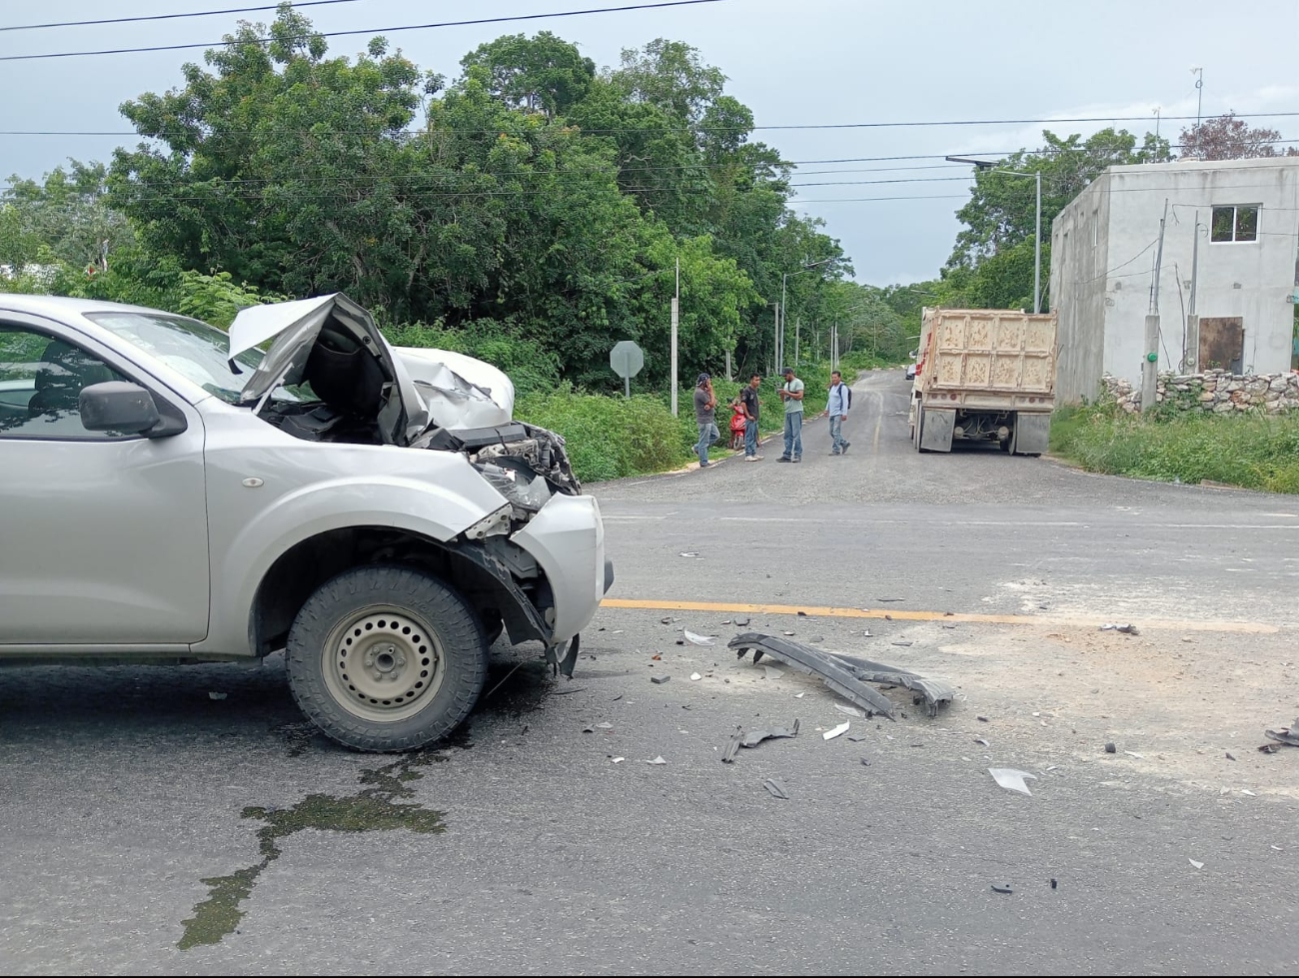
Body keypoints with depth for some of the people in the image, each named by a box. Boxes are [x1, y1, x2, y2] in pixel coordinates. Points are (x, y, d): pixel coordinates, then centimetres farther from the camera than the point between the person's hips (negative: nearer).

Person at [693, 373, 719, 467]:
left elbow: (714, 402, 7)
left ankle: (698, 448, 22)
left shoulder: (704, 391, 12)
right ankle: (704, 463, 4)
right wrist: (711, 391, -11)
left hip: (709, 419, 10)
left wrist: (709, 405, -16)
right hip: (704, 420, -10)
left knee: (716, 435, 16)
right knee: (704, 441, -3)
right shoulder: (700, 393, -20)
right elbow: (712, 403, -19)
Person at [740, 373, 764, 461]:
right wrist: (748, 416, -18)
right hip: (750, 417, -9)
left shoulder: (755, 390, 14)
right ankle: (748, 455, -3)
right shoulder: (747, 390, -13)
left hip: (755, 417, 9)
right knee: (749, 436, -6)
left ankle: (754, 454, 19)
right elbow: (743, 403, -20)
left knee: (754, 436, 13)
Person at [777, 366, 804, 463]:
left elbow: (800, 396, -16)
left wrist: (787, 393, -15)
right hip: (787, 412, 8)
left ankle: (798, 455, -4)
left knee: (796, 434, -7)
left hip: (796, 411, -8)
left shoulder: (798, 382, -5)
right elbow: (783, 399, 21)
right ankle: (787, 455, 7)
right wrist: (782, 394, 1)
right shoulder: (786, 384, 20)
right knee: (788, 435, 6)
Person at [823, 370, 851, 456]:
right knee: (832, 432, 9)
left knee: (836, 432, -10)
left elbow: (845, 401, -16)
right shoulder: (832, 387, 14)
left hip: (839, 413, -9)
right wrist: (827, 409, 18)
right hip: (832, 413, 9)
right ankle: (845, 444, 23)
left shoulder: (843, 387, -11)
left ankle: (836, 450, -7)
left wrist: (844, 414, -21)